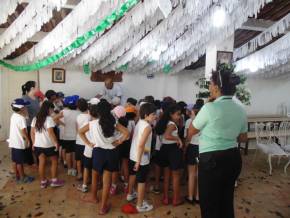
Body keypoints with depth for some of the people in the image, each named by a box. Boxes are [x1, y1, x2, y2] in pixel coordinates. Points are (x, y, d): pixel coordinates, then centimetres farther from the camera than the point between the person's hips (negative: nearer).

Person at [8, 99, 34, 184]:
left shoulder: (13, 116, 8)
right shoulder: (21, 118, -20)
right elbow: (23, 131, -20)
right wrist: (28, 140, -11)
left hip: (13, 142, 9)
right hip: (19, 143, -9)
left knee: (15, 161, 16)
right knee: (20, 162, 3)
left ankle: (17, 176, 28)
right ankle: (22, 178, 15)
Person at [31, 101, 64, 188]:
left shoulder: (35, 119, 6)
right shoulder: (49, 119, -16)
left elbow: (32, 133, 9)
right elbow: (51, 133, -21)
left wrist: (34, 143, 16)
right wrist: (56, 142, -14)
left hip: (38, 145, 6)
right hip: (49, 145, -6)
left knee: (42, 162, 13)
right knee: (54, 161, 10)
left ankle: (43, 182, 22)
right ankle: (54, 181, 16)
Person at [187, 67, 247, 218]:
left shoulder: (209, 108, -18)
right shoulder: (240, 110, 3)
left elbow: (191, 132, -5)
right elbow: (243, 138, 15)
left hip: (212, 160, -7)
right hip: (233, 158, 7)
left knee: (209, 205, 12)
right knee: (226, 202, 24)